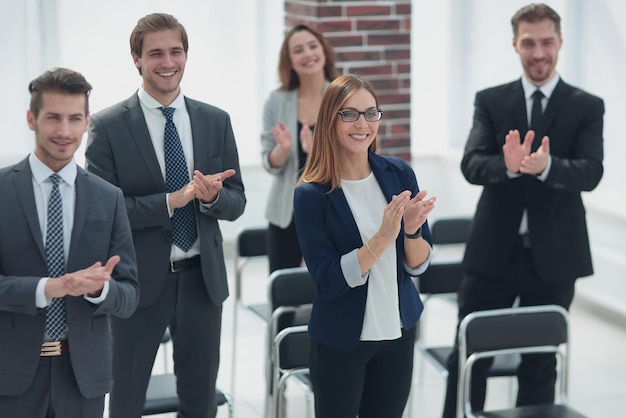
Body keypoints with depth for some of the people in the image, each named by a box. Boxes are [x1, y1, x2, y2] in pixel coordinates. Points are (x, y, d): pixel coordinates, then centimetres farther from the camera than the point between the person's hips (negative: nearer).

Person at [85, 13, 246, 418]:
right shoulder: (108, 126, -7)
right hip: (140, 280, -3)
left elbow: (236, 202, 7)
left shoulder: (216, 121, 5)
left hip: (202, 278, 3)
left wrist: (213, 195, -16)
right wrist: (171, 200, -22)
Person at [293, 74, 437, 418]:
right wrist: (383, 237, -29)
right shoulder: (312, 194, -14)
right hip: (340, 341, -3)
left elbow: (419, 265, -1)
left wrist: (412, 231, -22)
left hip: (399, 332, 4)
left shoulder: (399, 174, -4)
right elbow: (328, 282, -18)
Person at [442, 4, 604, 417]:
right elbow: (471, 165, -9)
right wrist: (509, 165, -32)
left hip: (553, 255, 0)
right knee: (468, 358, 4)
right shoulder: (490, 101, 4)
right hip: (493, 251, 1)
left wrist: (545, 166, -33)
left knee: (541, 364, 10)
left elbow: (591, 172, -13)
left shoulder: (587, 107, 1)